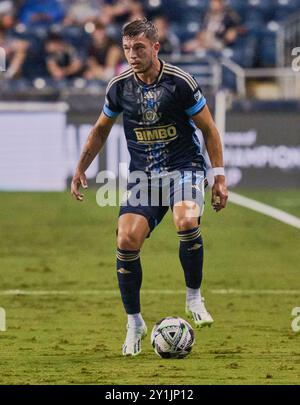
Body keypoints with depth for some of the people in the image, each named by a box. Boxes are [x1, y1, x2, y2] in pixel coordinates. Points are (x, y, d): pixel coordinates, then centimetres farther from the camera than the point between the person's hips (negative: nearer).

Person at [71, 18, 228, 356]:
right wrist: (80, 169, 16)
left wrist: (219, 176, -4)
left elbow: (208, 129, -2)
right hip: (142, 174, 3)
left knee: (187, 221, -33)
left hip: (184, 167, -3)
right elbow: (101, 129, 18)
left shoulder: (180, 82, -11)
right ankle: (134, 323, 3)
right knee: (126, 240, -15)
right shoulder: (119, 86, 0)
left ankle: (194, 297, -9)